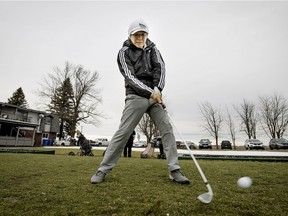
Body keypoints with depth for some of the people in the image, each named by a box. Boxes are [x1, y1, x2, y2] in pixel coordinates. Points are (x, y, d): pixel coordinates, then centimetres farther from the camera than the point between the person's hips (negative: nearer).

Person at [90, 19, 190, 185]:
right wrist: (150, 92, -21)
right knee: (123, 132, -8)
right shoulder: (124, 52, 2)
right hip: (136, 96, -4)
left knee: (167, 128, -6)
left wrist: (157, 89, -19)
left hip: (155, 95, 4)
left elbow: (160, 67, -1)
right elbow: (130, 77, -10)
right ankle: (103, 170, 4)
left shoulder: (152, 49, 13)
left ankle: (174, 170, 1)